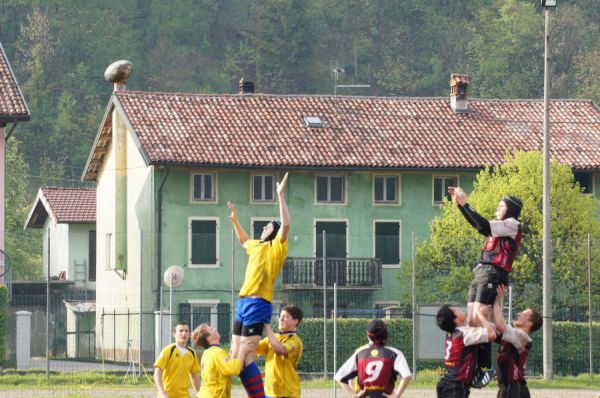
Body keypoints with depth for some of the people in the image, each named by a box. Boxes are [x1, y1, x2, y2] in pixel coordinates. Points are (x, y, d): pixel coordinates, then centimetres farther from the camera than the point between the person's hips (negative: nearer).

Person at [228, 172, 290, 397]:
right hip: (244, 302, 9)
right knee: (236, 356, 8)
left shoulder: (276, 247, -3)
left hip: (258, 303, -9)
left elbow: (285, 225, -20)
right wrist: (235, 220, 38)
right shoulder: (257, 246, 20)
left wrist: (281, 196, -18)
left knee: (246, 356, -14)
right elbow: (243, 240, 44)